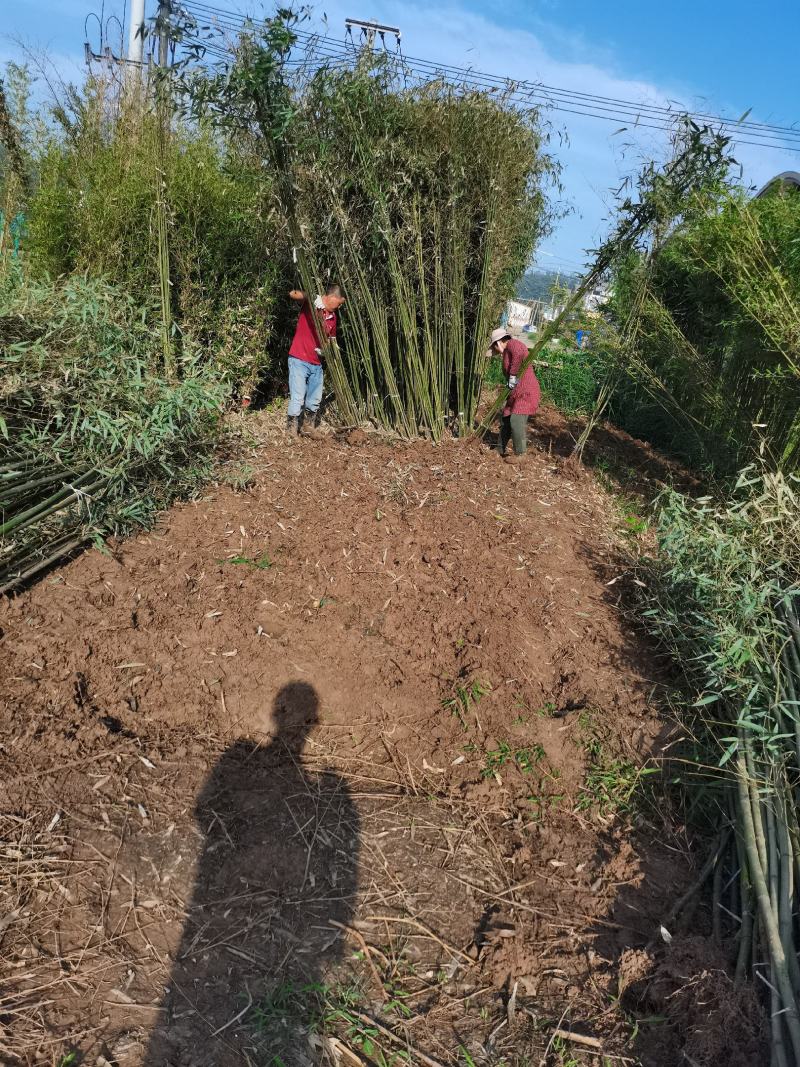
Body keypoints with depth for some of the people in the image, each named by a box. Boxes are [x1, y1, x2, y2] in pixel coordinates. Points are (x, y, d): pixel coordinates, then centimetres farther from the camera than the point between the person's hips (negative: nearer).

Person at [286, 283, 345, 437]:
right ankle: (292, 432, -2)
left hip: (317, 363, 7)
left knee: (314, 401, 14)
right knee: (297, 399, -10)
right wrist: (302, 293, -44)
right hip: (299, 360, -7)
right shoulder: (310, 302, -7)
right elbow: (293, 294, -24)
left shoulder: (332, 316, 12)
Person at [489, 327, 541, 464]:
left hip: (525, 390, -10)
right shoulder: (507, 354, 22)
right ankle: (500, 450, 25)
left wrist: (513, 375, -26)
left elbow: (519, 354, -31)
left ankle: (519, 454, -4)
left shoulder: (512, 344, -8)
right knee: (505, 420, 13)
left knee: (516, 420, -15)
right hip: (516, 393, 10)